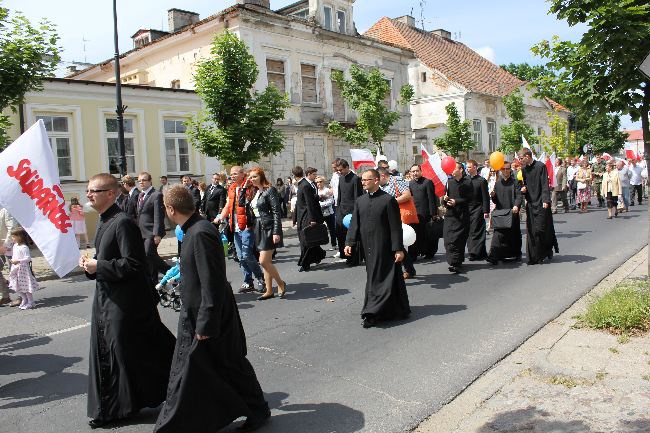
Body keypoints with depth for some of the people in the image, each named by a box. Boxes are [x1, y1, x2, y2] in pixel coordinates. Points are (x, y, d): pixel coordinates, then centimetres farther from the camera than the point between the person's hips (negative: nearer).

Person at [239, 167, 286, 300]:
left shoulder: (269, 190, -9)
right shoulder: (252, 192, 14)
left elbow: (277, 212, -14)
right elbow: (241, 203, 9)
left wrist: (276, 232, -20)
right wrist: (244, 188, 5)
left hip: (268, 228, -8)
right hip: (258, 228, 8)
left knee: (264, 261, -10)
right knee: (266, 261, 10)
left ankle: (281, 283, 9)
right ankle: (269, 290, 16)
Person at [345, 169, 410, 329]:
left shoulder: (388, 200, -10)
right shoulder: (360, 201, 8)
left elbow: (395, 227, -10)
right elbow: (354, 224, 8)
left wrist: (398, 249, -12)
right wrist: (349, 243, -2)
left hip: (385, 248, -6)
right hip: (368, 248, 6)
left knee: (381, 280, -3)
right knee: (372, 278, 13)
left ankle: (373, 313, 0)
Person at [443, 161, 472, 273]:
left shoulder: (467, 182, -1)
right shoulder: (449, 182, 10)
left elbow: (469, 198, -6)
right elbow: (444, 200, 13)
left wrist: (456, 202, -15)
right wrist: (445, 200, -9)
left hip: (462, 215, -3)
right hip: (450, 214, 3)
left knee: (459, 239, -3)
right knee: (448, 239, -4)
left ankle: (456, 263, 1)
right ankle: (457, 262, 6)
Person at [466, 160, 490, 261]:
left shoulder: (481, 180, -6)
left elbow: (485, 197, -8)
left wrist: (486, 211, -12)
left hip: (477, 210, -6)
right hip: (467, 209, 6)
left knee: (476, 231, -4)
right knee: (470, 232, 7)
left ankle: (475, 252, 0)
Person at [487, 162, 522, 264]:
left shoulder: (514, 182, 2)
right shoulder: (497, 183, 12)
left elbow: (518, 195, -8)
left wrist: (516, 205, -26)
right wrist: (493, 195, -8)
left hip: (512, 212, -1)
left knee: (514, 233, 9)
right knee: (498, 234, -8)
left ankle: (516, 254, 28)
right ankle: (494, 256, -11)